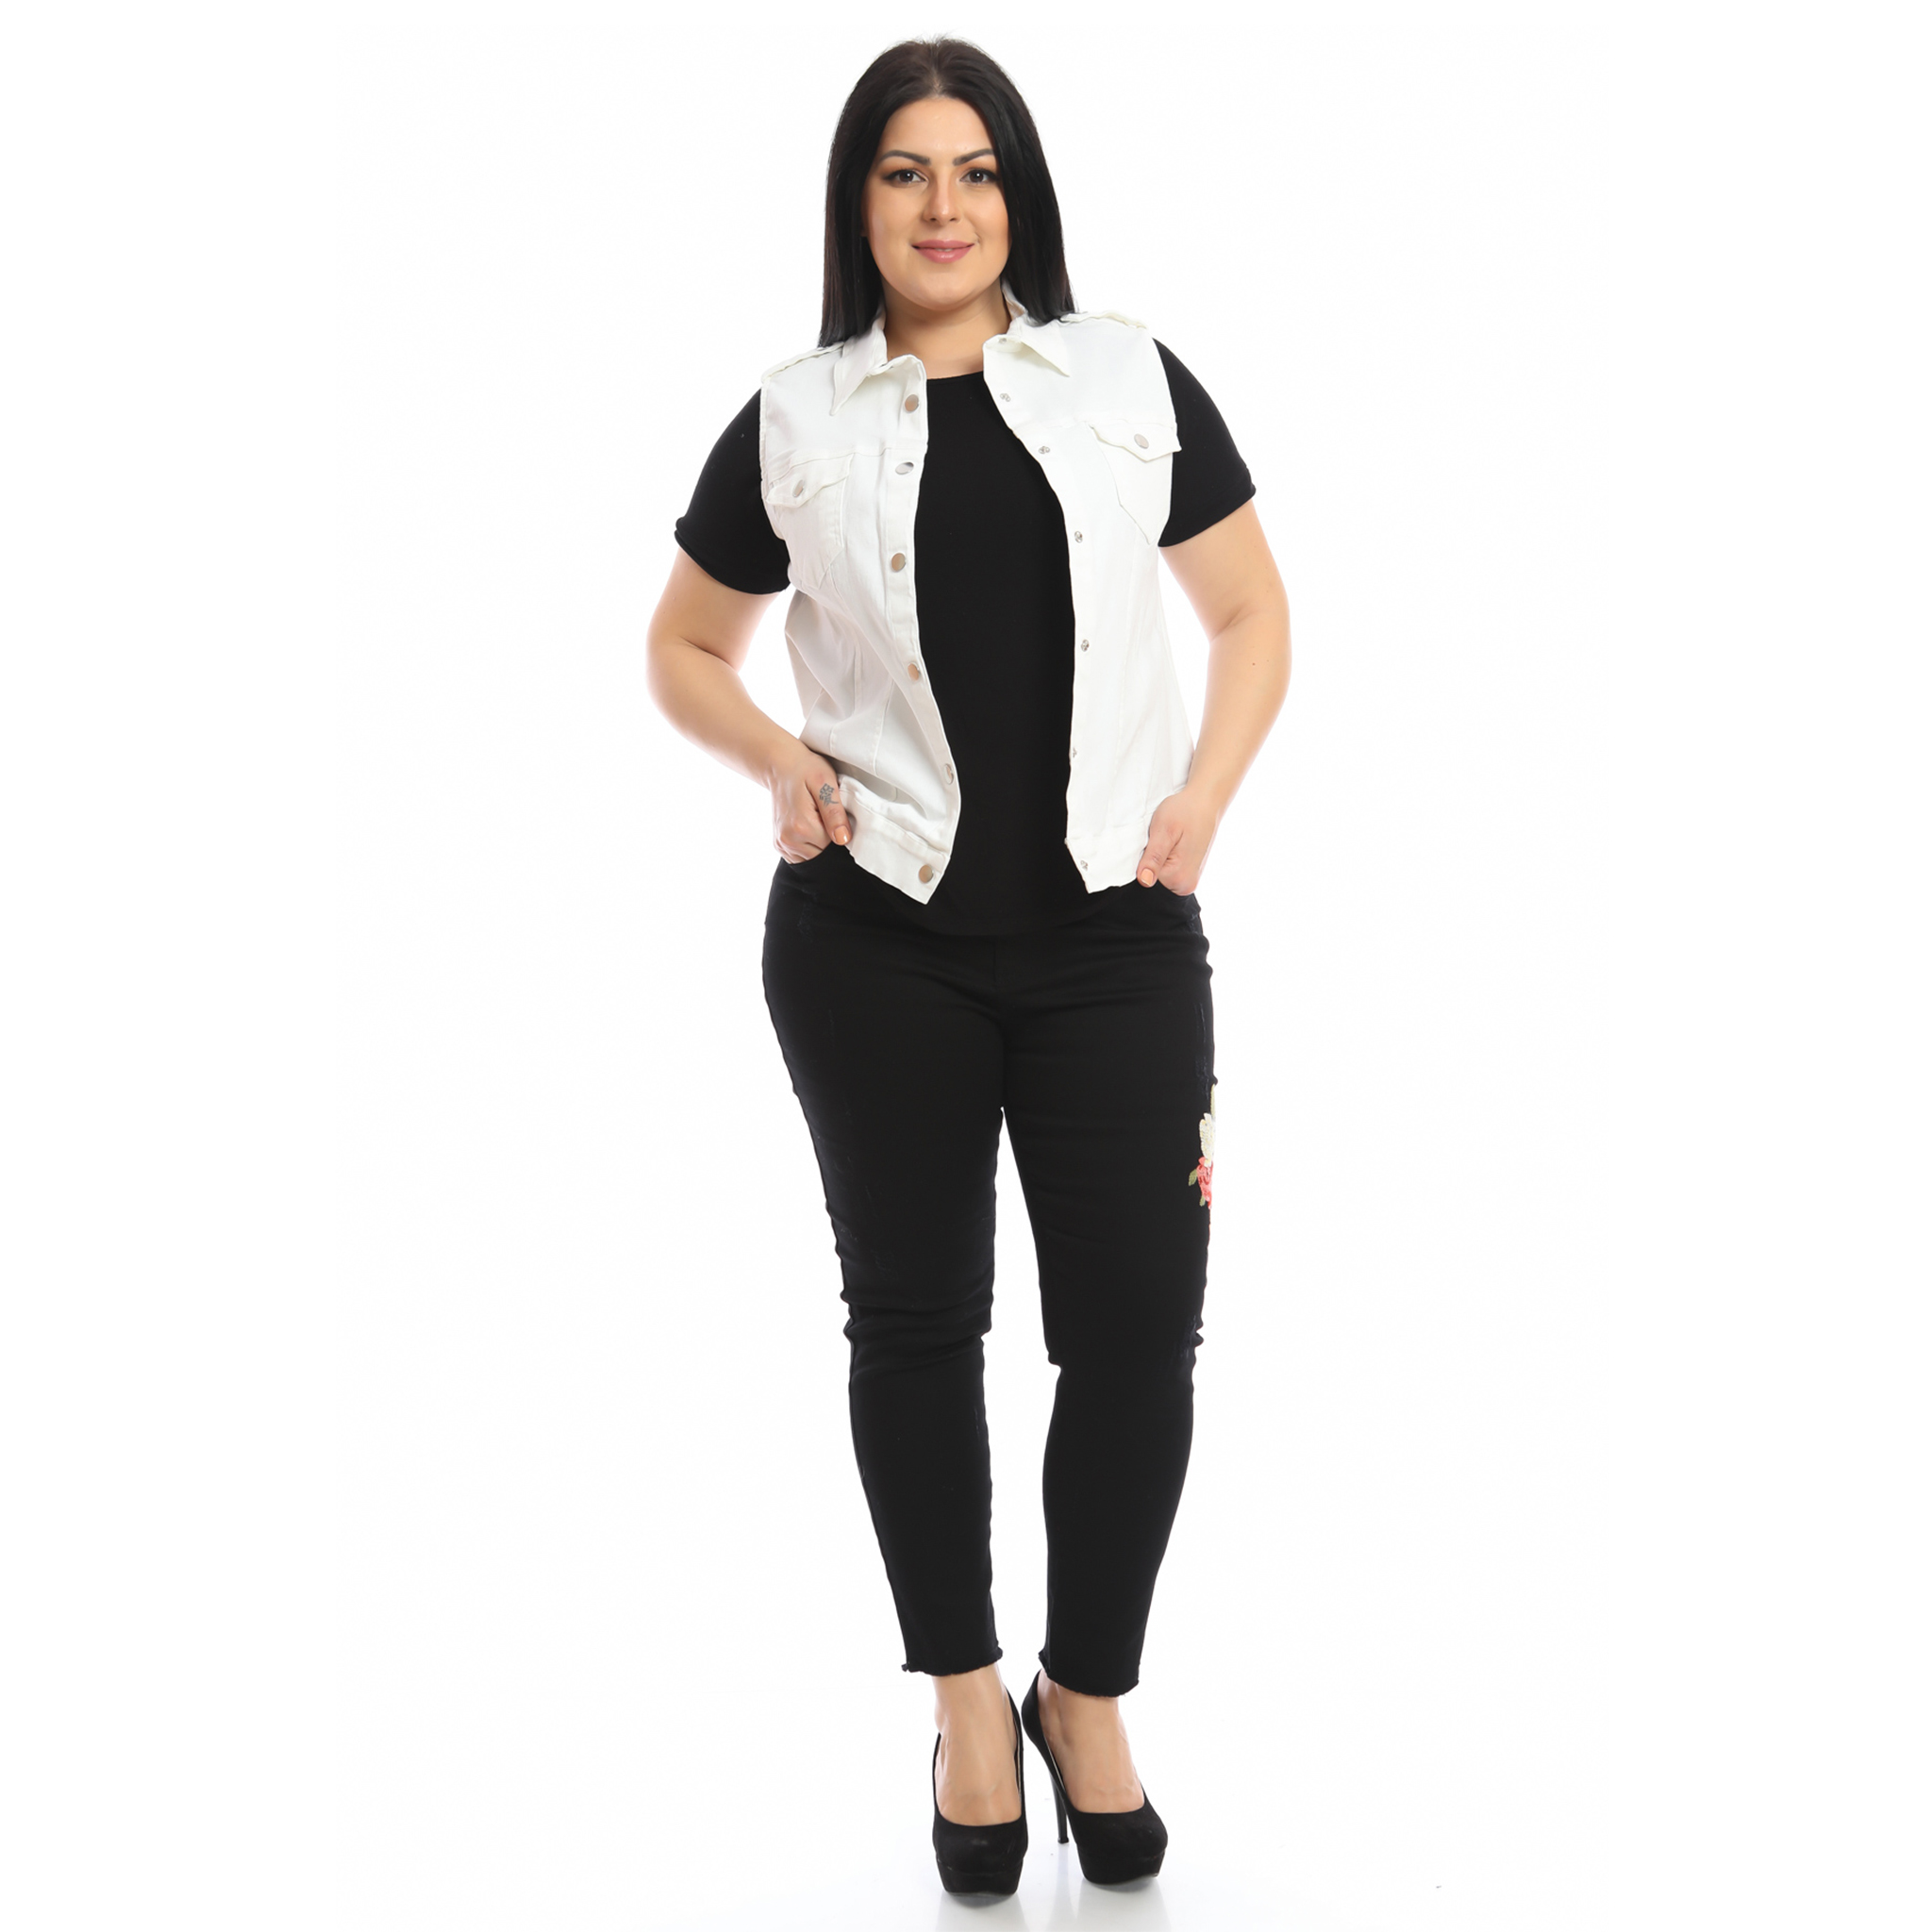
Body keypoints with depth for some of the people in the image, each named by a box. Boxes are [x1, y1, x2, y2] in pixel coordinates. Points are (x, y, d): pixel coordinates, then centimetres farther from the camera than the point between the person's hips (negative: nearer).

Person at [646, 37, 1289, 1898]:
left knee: (1137, 1323, -1)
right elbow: (685, 648, 16)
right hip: (875, 933, 0)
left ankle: (1089, 1697, 21)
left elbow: (1252, 615, 13)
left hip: (1113, 930, 0)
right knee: (913, 1315, 8)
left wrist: (1201, 798, -2)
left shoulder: (1130, 382, 6)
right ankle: (964, 1699, 26)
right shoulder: (793, 423, 6)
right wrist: (777, 761, -3)